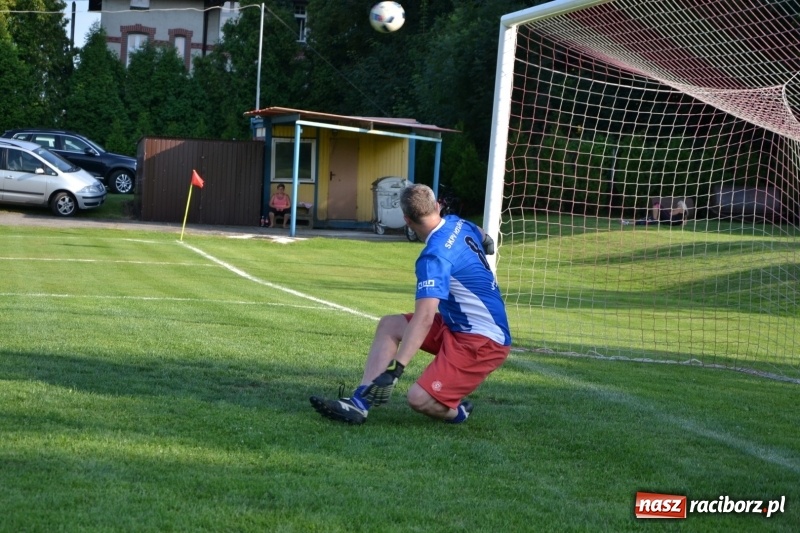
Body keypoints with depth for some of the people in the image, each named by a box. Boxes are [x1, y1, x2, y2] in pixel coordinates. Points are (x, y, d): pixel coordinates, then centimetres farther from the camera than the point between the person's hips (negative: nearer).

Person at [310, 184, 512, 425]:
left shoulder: (435, 256, -24)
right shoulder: (459, 223, 0)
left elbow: (424, 318, -33)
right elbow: (483, 239, 26)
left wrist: (394, 370, -36)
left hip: (482, 341, -10)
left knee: (419, 398, -22)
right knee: (389, 325, 8)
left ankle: (456, 411, 12)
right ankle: (359, 403, -2)